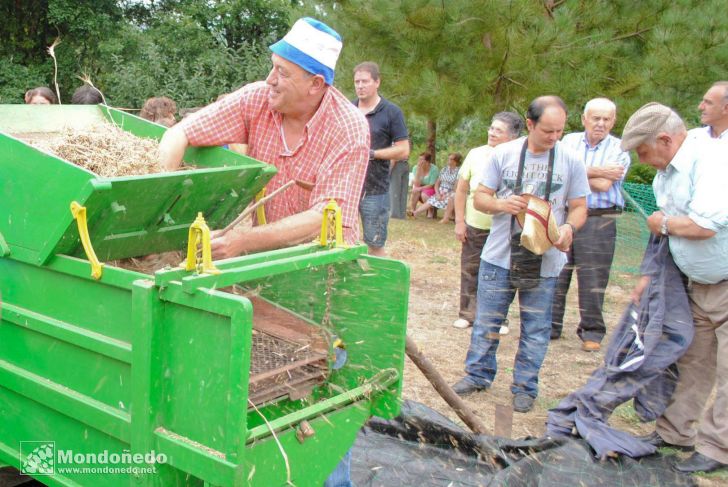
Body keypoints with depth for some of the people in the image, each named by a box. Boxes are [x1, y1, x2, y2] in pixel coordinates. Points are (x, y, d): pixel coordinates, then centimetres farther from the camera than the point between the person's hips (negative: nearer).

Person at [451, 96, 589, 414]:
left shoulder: (571, 161, -1)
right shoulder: (504, 154, 0)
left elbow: (579, 207, 4)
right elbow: (480, 197, 3)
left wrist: (569, 227, -18)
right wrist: (501, 204, -18)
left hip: (545, 260, 0)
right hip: (500, 255, 1)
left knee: (536, 328, 8)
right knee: (487, 320, 10)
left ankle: (525, 387, 22)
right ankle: (478, 375, 27)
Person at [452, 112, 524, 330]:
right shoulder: (476, 154, 0)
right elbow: (461, 190, 5)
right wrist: (459, 221, 2)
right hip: (475, 226, 2)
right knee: (470, 271, 9)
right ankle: (468, 314, 22)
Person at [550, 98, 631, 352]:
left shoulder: (619, 150, 2)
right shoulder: (569, 141, 9)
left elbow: (603, 185, -11)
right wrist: (596, 171, -9)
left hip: (599, 222, -2)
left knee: (593, 279, 1)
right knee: (556, 274, 5)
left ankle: (592, 331, 16)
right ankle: (551, 326, 18)